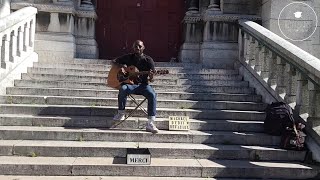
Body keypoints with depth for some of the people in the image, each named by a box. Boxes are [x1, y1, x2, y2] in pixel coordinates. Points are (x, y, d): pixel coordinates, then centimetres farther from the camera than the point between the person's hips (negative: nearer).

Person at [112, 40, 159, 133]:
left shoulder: (148, 60, 1)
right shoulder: (128, 57, 7)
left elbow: (150, 79, -2)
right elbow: (114, 61, 16)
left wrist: (150, 77, -27)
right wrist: (120, 66, -6)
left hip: (143, 84, -1)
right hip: (130, 83, 1)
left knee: (152, 95, -31)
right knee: (123, 88, -35)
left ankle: (150, 123, -32)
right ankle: (121, 113, -15)